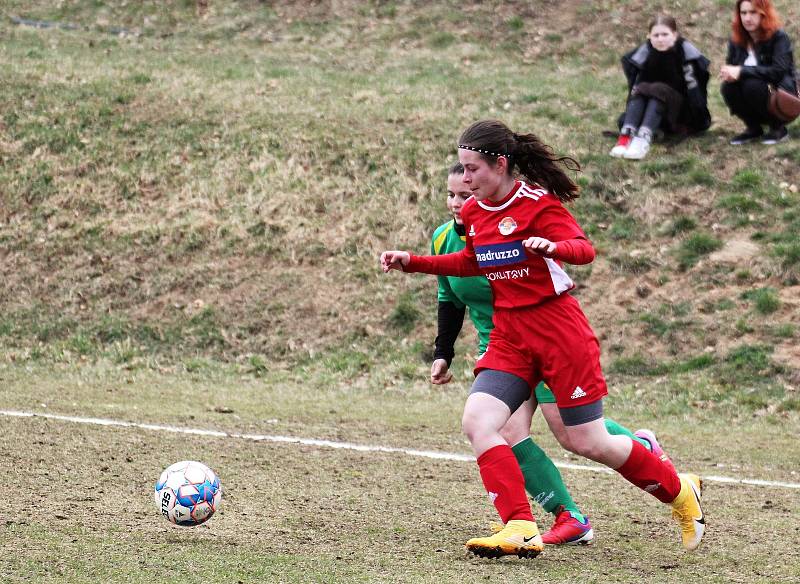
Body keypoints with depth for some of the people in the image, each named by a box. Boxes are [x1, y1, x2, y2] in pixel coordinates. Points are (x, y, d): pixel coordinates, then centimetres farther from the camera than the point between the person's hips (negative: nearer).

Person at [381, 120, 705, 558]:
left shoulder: (538, 202, -13)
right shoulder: (472, 211, 7)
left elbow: (584, 250, -23)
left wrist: (553, 246, -45)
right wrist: (412, 262, 17)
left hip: (558, 330, -6)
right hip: (509, 336, 6)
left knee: (588, 442, -1)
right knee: (477, 421, -17)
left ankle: (680, 492, 24)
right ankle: (521, 530, -20)